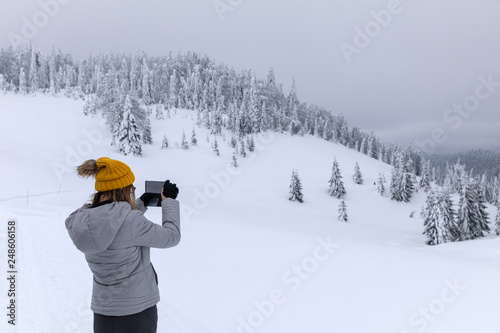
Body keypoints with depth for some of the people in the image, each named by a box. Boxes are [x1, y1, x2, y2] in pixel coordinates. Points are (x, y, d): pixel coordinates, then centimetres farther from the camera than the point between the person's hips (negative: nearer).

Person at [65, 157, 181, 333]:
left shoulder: (81, 222, -4)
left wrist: (141, 203, 20)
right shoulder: (130, 220, -24)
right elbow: (171, 236, -11)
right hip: (137, 311, -5)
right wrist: (169, 200, 1)